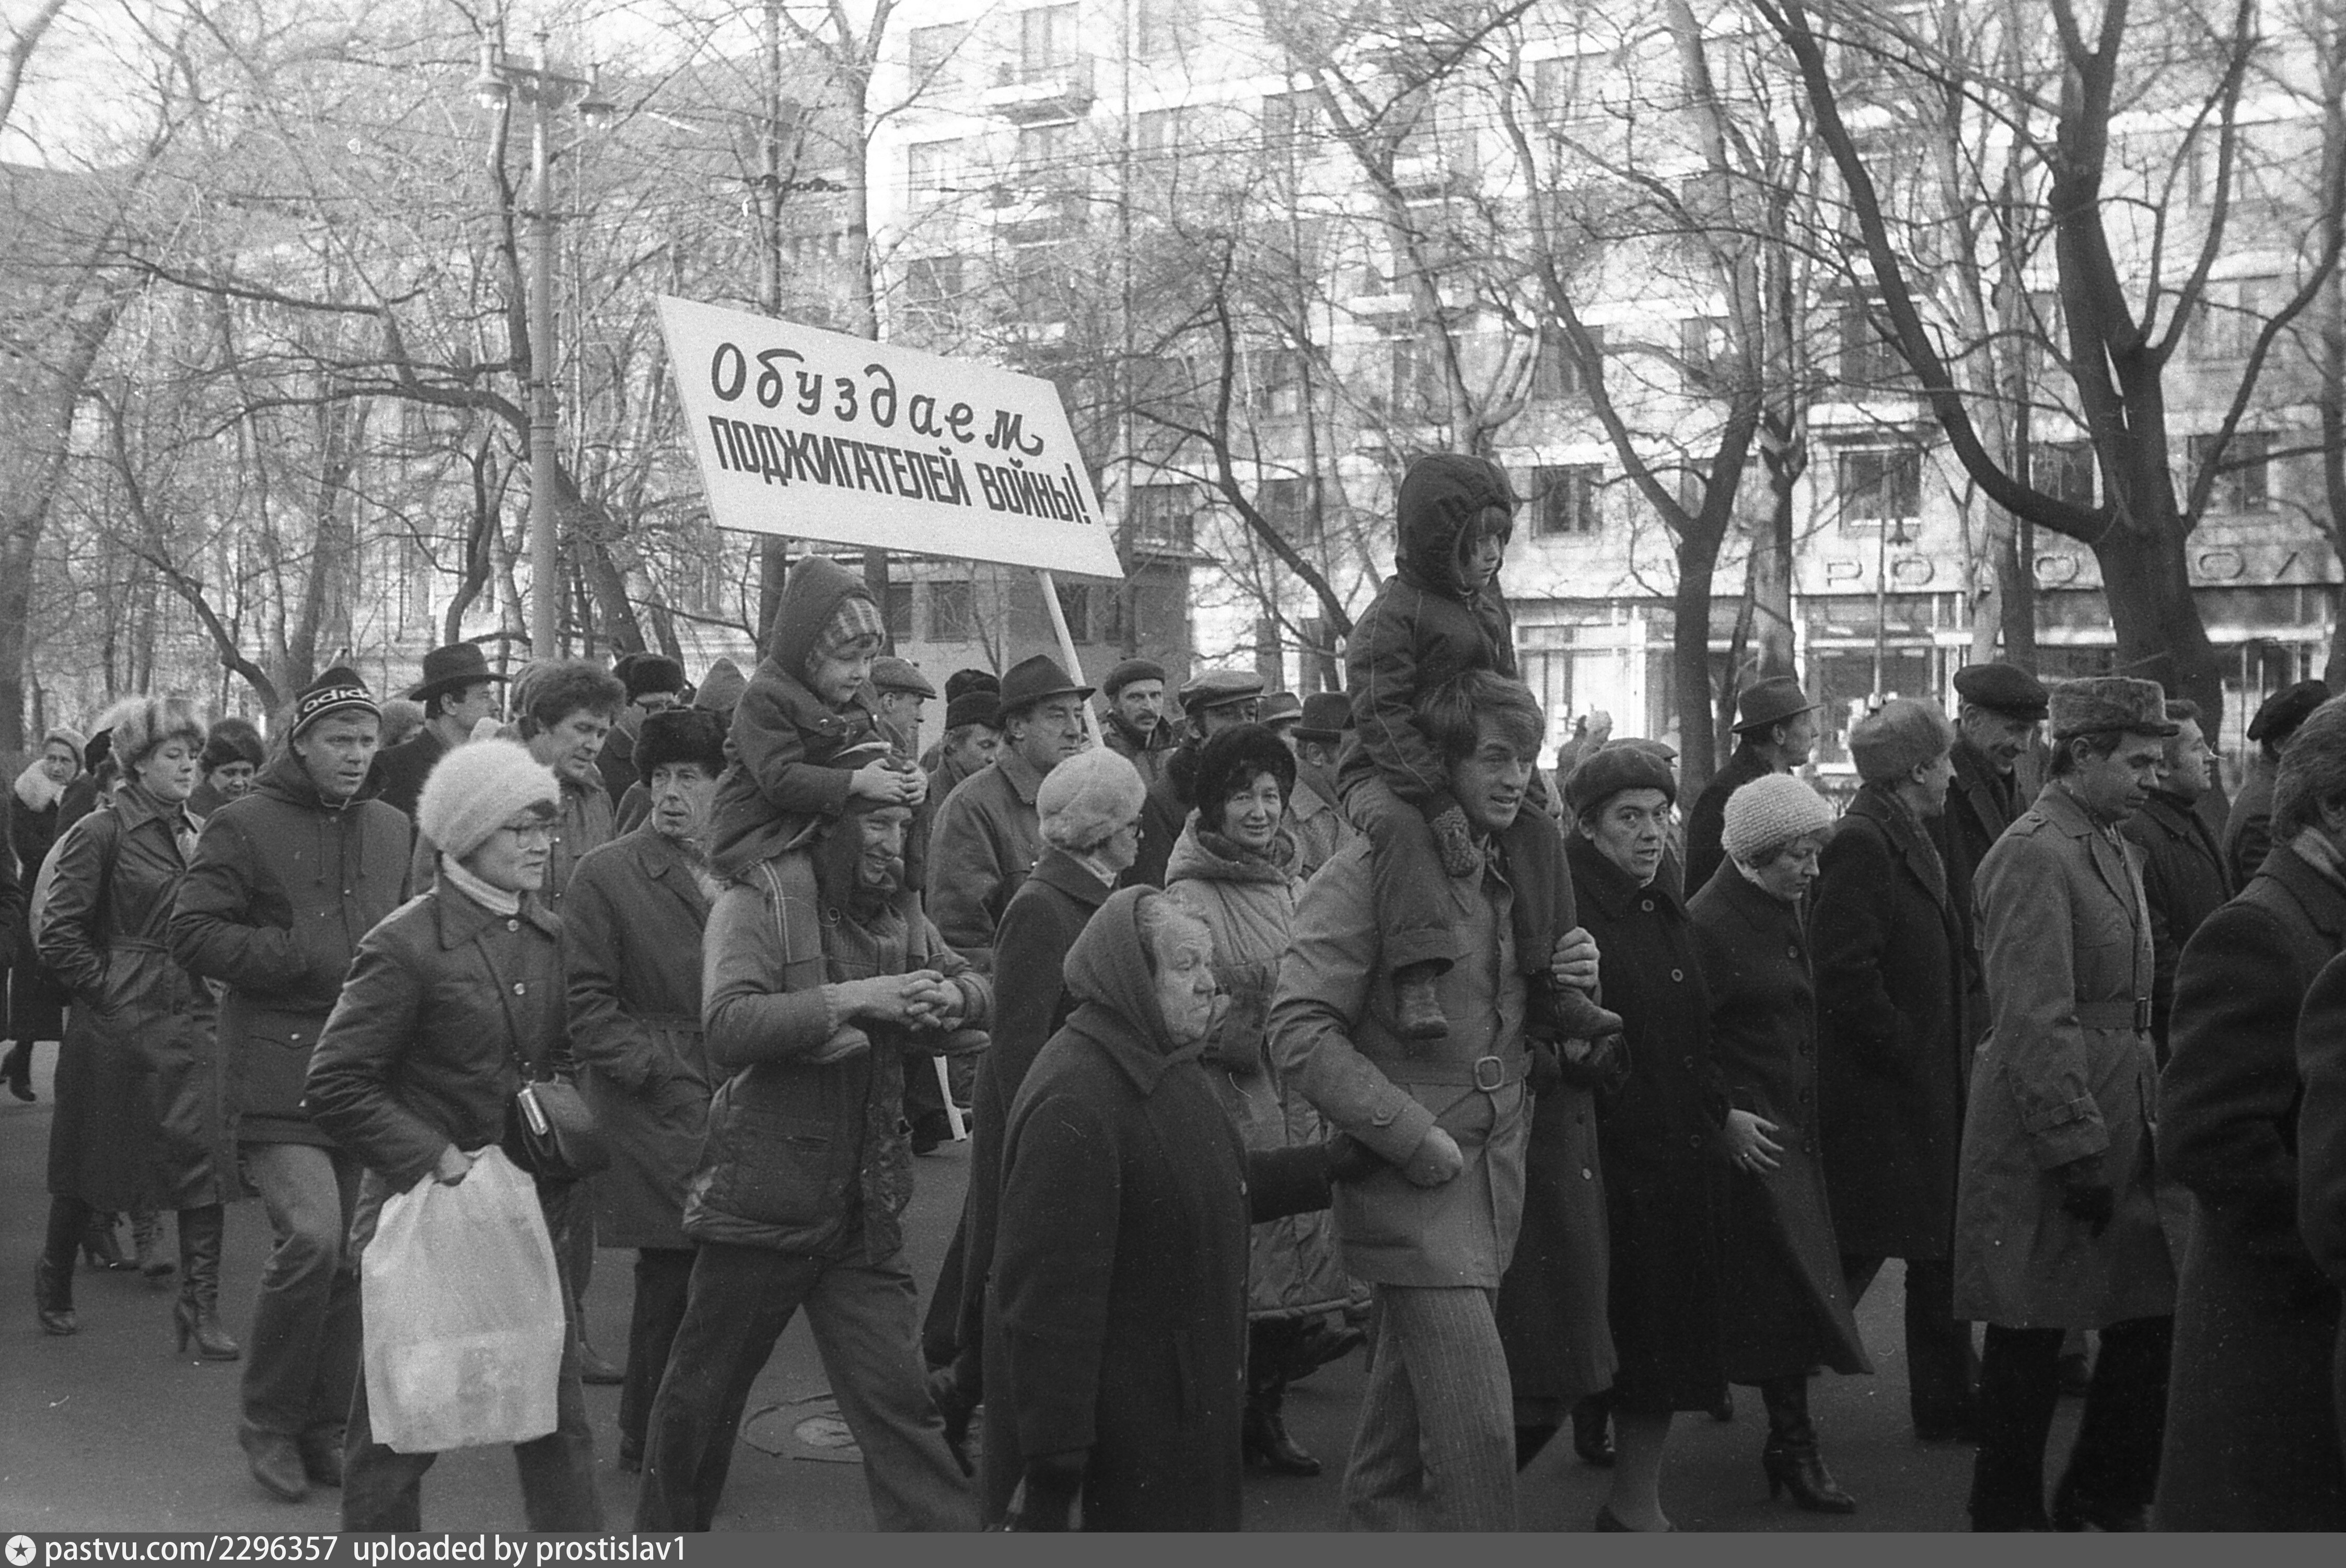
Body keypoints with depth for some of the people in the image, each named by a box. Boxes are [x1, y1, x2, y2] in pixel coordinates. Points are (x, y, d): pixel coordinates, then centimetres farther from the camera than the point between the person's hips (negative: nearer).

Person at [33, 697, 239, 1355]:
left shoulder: (198, 832, 10)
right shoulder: (102, 832, -8)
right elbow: (58, 933, -9)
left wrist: (206, 986, 8)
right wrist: (108, 988, -11)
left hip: (190, 1022, 5)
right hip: (116, 1024, -5)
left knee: (204, 1158, -5)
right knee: (89, 1160, 10)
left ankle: (201, 1302, -1)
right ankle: (55, 1275, 32)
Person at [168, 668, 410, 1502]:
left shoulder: (391, 828, 14)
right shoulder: (245, 825, -3)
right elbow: (192, 933, -8)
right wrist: (309, 959, -14)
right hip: (280, 1075, -6)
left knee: (351, 1254, 8)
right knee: (311, 1235, -18)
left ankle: (322, 1430, 22)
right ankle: (269, 1423, 2)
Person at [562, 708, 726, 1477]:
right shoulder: (606, 874, -1)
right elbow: (587, 1003, -4)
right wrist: (656, 1067, -13)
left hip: (735, 1110, 4)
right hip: (656, 1116, -4)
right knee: (671, 1284, -4)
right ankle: (649, 1444, 12)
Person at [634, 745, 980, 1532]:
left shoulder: (899, 912, 9)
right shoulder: (756, 902, -10)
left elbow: (975, 984, 18)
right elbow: (729, 1026, -23)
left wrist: (953, 998, -5)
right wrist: (852, 1000, -28)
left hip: (864, 1206, 4)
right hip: (762, 1195, -4)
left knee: (898, 1398, 0)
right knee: (702, 1392, 13)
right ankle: (664, 1530, 34)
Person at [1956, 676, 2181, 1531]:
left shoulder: (2110, 845, 14)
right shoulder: (2033, 856, -16)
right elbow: (2035, 1024, -20)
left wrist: (2143, 1123, 17)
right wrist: (2078, 1151, -20)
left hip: (2118, 1127, 9)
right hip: (2049, 1134, -9)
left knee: (2151, 1316, 10)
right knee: (2031, 1334, 3)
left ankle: (2104, 1498, 25)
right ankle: (2009, 1515, 16)